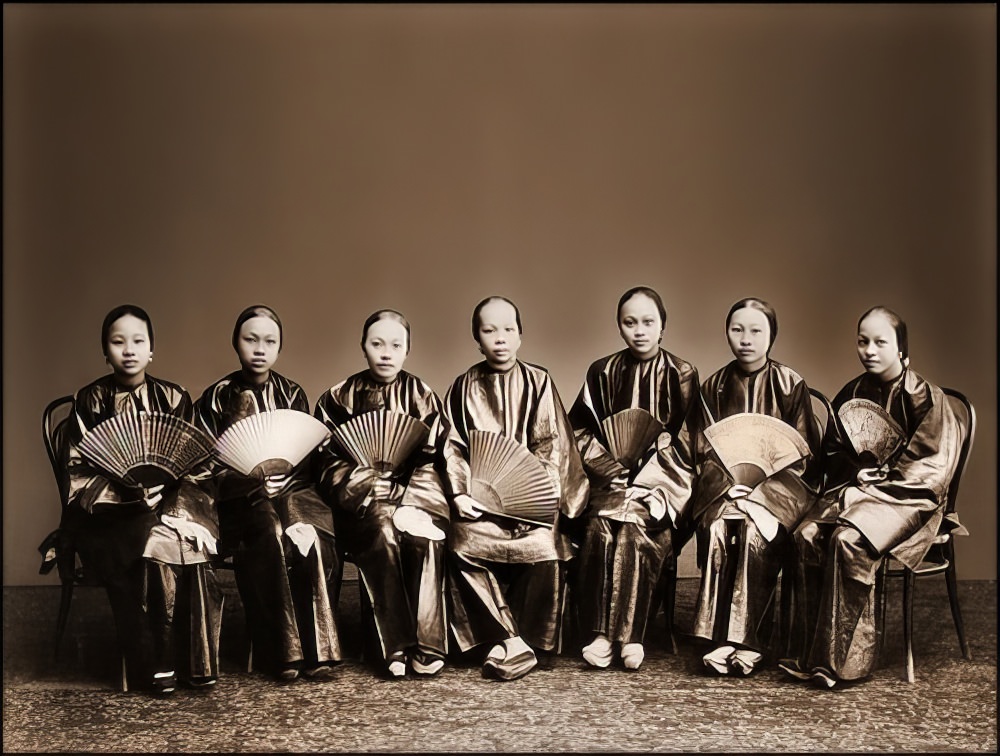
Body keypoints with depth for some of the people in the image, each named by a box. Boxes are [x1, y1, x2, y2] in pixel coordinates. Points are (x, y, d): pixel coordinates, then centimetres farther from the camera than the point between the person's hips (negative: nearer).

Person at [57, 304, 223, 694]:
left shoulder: (173, 398, 8)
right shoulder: (89, 401, 3)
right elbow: (80, 470, -2)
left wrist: (162, 483, -15)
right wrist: (124, 490, -19)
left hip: (170, 496, 2)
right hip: (110, 504, -2)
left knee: (183, 533, -31)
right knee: (156, 541, -32)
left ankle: (195, 660, -23)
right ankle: (154, 663, -23)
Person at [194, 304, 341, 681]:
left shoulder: (293, 393, 14)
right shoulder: (216, 397, 8)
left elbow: (307, 455, 9)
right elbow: (208, 461, 2)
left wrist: (279, 480, -12)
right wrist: (251, 482, -16)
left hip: (293, 487, 2)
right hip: (243, 496, -2)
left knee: (309, 534, -32)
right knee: (272, 535, -35)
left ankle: (317, 649, -27)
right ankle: (281, 651, -29)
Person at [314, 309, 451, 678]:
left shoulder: (422, 396, 10)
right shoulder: (339, 398, 8)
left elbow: (430, 459, 3)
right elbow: (331, 463, 1)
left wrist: (400, 493, -15)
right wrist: (372, 489, -17)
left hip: (414, 489, 1)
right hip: (361, 496, -1)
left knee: (426, 532, -32)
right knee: (382, 527, -34)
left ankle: (426, 645, -27)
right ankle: (395, 647, -30)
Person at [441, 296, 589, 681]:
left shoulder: (539, 381, 7)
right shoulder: (464, 387, 11)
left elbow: (551, 444, 1)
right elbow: (452, 446, 6)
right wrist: (459, 493, -10)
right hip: (480, 494, 1)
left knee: (544, 542, -30)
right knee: (464, 542, -29)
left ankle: (528, 641, -15)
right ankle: (512, 642, -23)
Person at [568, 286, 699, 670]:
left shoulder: (681, 375, 5)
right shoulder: (603, 373, 11)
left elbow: (685, 440, 1)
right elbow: (581, 429, 9)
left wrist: (643, 478, -12)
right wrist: (613, 469, -8)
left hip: (663, 478, -2)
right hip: (610, 476, 2)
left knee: (633, 528, -30)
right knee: (598, 528, -28)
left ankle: (629, 634, -25)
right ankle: (599, 633, -24)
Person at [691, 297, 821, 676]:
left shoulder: (790, 384, 1)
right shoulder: (714, 387, 8)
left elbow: (803, 453, -1)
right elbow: (705, 451, 6)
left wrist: (760, 489, -14)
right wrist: (729, 485, -14)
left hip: (779, 483, -2)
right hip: (725, 483, 2)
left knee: (756, 528, -33)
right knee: (717, 527, -30)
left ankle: (746, 640, -28)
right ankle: (718, 638, -29)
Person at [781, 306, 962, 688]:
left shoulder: (925, 397, -4)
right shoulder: (852, 394, 12)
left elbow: (930, 464, -8)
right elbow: (832, 452, 18)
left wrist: (882, 474, -12)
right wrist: (856, 472, -1)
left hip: (905, 496, -5)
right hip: (854, 487, 5)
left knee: (848, 540, -33)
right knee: (807, 536, -24)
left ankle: (844, 659, -25)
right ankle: (809, 653, -20)